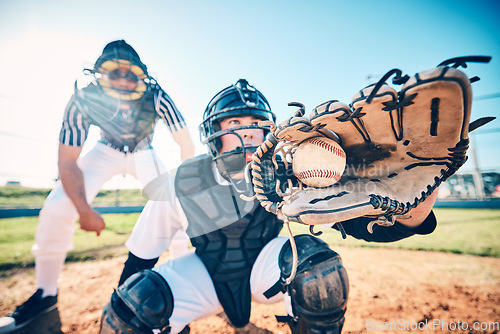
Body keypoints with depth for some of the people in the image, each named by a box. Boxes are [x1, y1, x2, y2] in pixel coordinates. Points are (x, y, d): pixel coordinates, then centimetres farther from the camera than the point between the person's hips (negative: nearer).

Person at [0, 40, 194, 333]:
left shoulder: (156, 97, -31)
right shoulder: (84, 100, -27)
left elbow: (187, 146, -25)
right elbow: (68, 160, -21)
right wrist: (84, 211, -25)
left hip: (143, 154, 0)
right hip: (107, 152, 1)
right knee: (57, 209, -16)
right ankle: (46, 293, 6)